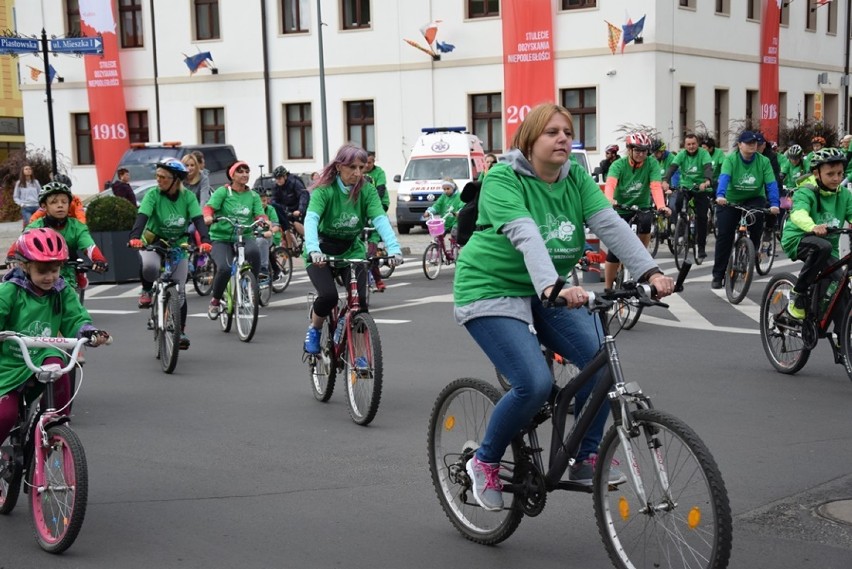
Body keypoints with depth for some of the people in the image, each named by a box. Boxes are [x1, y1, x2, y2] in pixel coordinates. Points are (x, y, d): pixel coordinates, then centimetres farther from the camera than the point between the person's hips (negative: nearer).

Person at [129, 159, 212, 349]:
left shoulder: (188, 197, -11)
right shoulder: (153, 195, -16)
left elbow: (198, 220, -22)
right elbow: (142, 217, -29)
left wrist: (205, 240, -41)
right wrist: (135, 237, -49)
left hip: (178, 247, 2)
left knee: (179, 290, -3)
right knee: (150, 267, -37)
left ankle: (181, 331, 14)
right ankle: (146, 291, -4)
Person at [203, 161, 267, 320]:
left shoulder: (253, 195, 10)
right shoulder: (223, 191, 1)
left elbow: (260, 215, 1)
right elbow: (209, 206, -11)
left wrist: (265, 221, -22)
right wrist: (208, 217, -33)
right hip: (222, 237, -2)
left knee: (254, 251, -34)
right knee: (224, 269, -27)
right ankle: (215, 301, 2)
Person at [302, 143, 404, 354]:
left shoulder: (367, 190, -11)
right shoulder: (324, 190, -19)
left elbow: (380, 219, -23)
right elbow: (311, 219, -33)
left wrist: (394, 249, -40)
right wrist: (313, 250, -52)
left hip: (352, 251, 3)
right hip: (322, 252, -3)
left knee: (360, 301, -14)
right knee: (329, 295, -25)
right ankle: (314, 329, 7)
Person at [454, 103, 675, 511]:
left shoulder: (576, 178, 0)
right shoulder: (503, 179, -18)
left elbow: (610, 224, -13)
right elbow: (525, 236, -34)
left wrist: (650, 272, -27)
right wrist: (553, 287, -49)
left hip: (545, 292, 6)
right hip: (491, 290, -6)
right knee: (535, 383, -22)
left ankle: (585, 459, 4)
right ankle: (485, 462, 3)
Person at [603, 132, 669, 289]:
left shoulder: (652, 163, -10)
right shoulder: (618, 165, -13)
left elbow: (656, 186, -24)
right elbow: (610, 184, -32)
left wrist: (661, 205, -43)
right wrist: (610, 200, -54)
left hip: (642, 207, 1)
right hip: (621, 209, -1)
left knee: (646, 220, -34)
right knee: (614, 251, -7)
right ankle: (608, 288, 9)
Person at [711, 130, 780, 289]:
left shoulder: (763, 161, -11)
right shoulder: (731, 159, -15)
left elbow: (771, 183, -18)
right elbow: (724, 177, -31)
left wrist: (774, 204, -34)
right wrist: (720, 195, -49)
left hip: (754, 199, 1)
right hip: (730, 201, -1)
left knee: (757, 217, -31)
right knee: (724, 237, -4)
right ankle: (718, 275, 6)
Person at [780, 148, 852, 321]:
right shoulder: (807, 193, -14)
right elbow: (798, 213, -34)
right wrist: (813, 227, -56)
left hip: (828, 244, 5)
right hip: (798, 240, -5)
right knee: (823, 246, -37)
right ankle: (798, 294, -21)